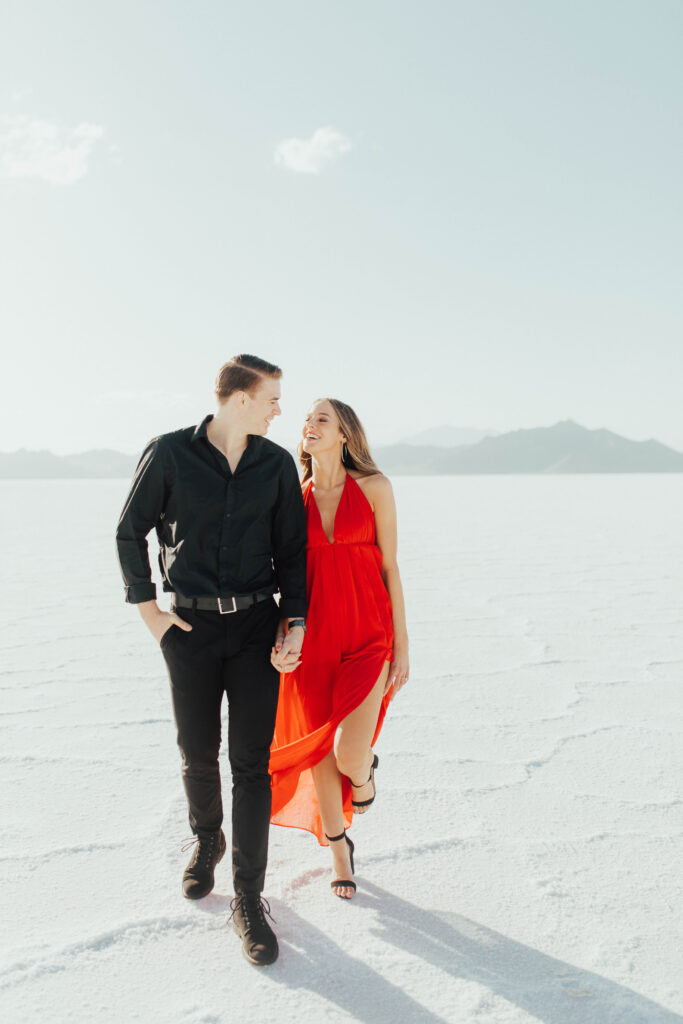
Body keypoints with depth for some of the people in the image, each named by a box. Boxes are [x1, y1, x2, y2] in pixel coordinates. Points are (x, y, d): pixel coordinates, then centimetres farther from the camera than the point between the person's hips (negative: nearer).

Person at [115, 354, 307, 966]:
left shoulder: (277, 464, 2)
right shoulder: (170, 454, -6)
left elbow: (291, 549, 5)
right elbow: (130, 531, 4)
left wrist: (295, 622, -3)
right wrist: (147, 608, 1)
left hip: (256, 624, 1)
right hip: (189, 627, -1)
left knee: (251, 762, 0)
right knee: (198, 754, 12)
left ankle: (248, 898, 12)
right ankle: (207, 840, 42)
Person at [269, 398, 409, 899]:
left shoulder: (374, 486, -2)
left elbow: (389, 567, -1)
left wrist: (402, 645, -2)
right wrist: (281, 636, -6)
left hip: (368, 636, -3)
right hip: (312, 636, 3)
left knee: (349, 752, -18)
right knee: (318, 754, 9)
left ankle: (365, 768, 23)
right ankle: (339, 848, 37)